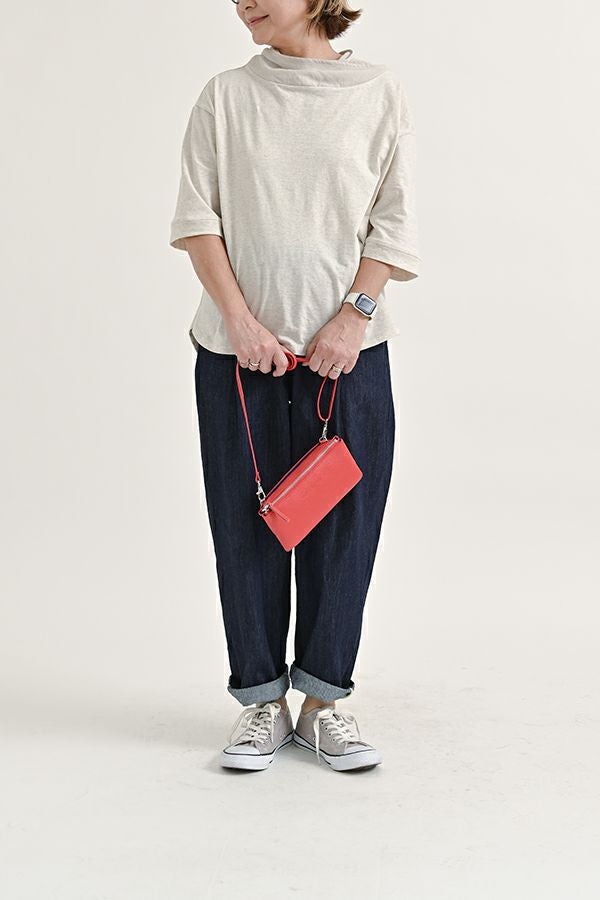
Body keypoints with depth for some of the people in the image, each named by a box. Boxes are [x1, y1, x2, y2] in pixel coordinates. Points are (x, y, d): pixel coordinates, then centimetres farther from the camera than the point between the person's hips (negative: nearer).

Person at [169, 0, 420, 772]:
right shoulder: (225, 97, 7)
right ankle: (262, 700, 18)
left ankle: (324, 699, 18)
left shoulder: (378, 93, 6)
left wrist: (354, 315, -9)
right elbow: (196, 216, 1)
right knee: (246, 526, 4)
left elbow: (393, 222, 3)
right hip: (239, 352, 1)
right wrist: (240, 321, -10)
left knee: (342, 526, 3)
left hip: (346, 351, 0)